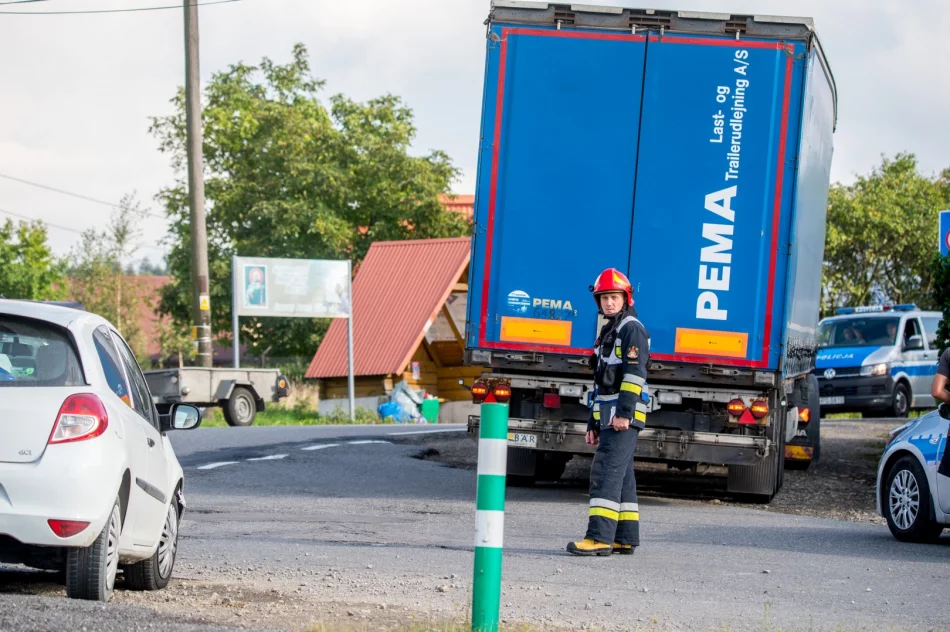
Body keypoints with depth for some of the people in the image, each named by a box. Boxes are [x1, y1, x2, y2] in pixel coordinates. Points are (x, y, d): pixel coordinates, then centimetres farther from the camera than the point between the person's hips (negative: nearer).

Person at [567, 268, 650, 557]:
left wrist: (625, 412, -25)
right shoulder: (608, 333, 23)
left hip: (624, 415, -10)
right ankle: (626, 539, 12)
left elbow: (635, 372, -18)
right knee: (620, 475, 10)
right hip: (608, 414, 10)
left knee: (607, 470, -17)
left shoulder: (632, 329, -7)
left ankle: (600, 536, -23)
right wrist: (593, 423, 23)